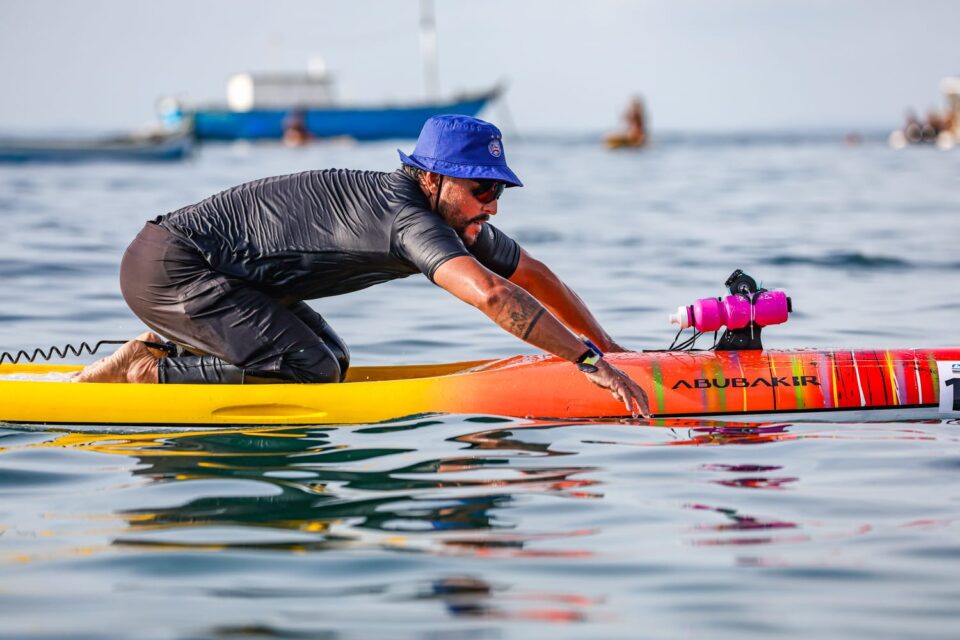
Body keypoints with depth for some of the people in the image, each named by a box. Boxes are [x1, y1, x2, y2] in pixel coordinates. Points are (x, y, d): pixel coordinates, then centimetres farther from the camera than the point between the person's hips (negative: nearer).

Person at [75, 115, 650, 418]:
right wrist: (589, 358, -37)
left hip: (207, 267, 10)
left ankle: (170, 350, 15)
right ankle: (145, 371, -10)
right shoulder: (406, 215, -26)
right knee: (309, 373, -18)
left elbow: (534, 275, 15)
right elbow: (490, 295, -39)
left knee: (333, 360, 12)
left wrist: (609, 348, 13)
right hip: (167, 267, -10)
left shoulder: (453, 219, 4)